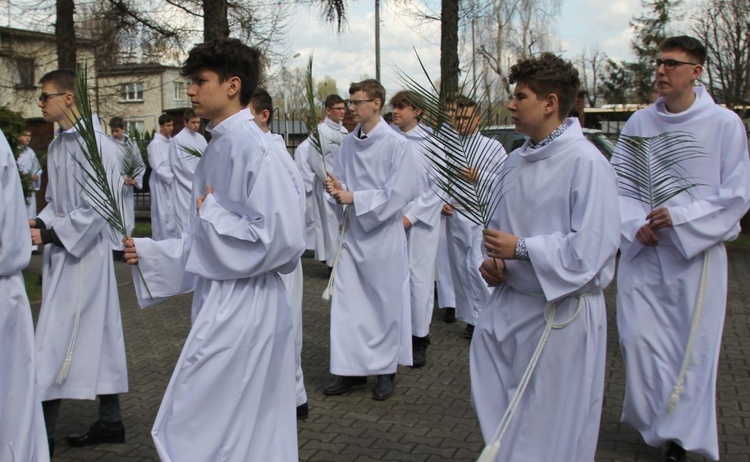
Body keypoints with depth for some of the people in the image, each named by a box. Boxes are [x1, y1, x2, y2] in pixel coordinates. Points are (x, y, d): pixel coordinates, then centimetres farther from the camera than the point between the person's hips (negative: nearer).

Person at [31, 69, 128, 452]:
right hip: (62, 251, 8)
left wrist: (49, 234, -17)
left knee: (57, 341, -4)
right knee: (97, 334, 13)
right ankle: (110, 421, 23)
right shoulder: (57, 145, 11)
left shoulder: (96, 144, -16)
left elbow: (97, 208, -19)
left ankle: (44, 432, 8)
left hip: (84, 253, -8)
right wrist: (39, 223, 0)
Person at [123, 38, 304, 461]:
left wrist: (211, 213, -15)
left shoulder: (250, 146, -18)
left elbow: (281, 236, -25)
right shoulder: (220, 146, 11)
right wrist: (149, 252, 7)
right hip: (222, 303, 9)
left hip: (241, 310, -9)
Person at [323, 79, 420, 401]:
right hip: (352, 232, 5)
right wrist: (336, 189, -10)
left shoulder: (396, 144, -11)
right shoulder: (349, 143, 6)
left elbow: (400, 193, -15)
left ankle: (386, 370, 24)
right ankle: (351, 369, 18)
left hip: (382, 233, -5)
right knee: (345, 301, 6)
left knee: (385, 303, 7)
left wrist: (355, 197, -17)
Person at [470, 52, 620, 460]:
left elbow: (591, 247, -23)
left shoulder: (586, 163, -16)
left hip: (562, 310, -7)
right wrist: (493, 259, 1)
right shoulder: (517, 160, 8)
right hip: (511, 302, 7)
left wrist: (520, 249, -18)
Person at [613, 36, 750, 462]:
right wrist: (636, 224, -11)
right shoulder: (639, 123, 4)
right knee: (639, 338, 1)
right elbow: (618, 184, 5)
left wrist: (681, 217, -15)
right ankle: (653, 418, 24)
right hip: (642, 251, 2)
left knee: (693, 344, 4)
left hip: (697, 252, -2)